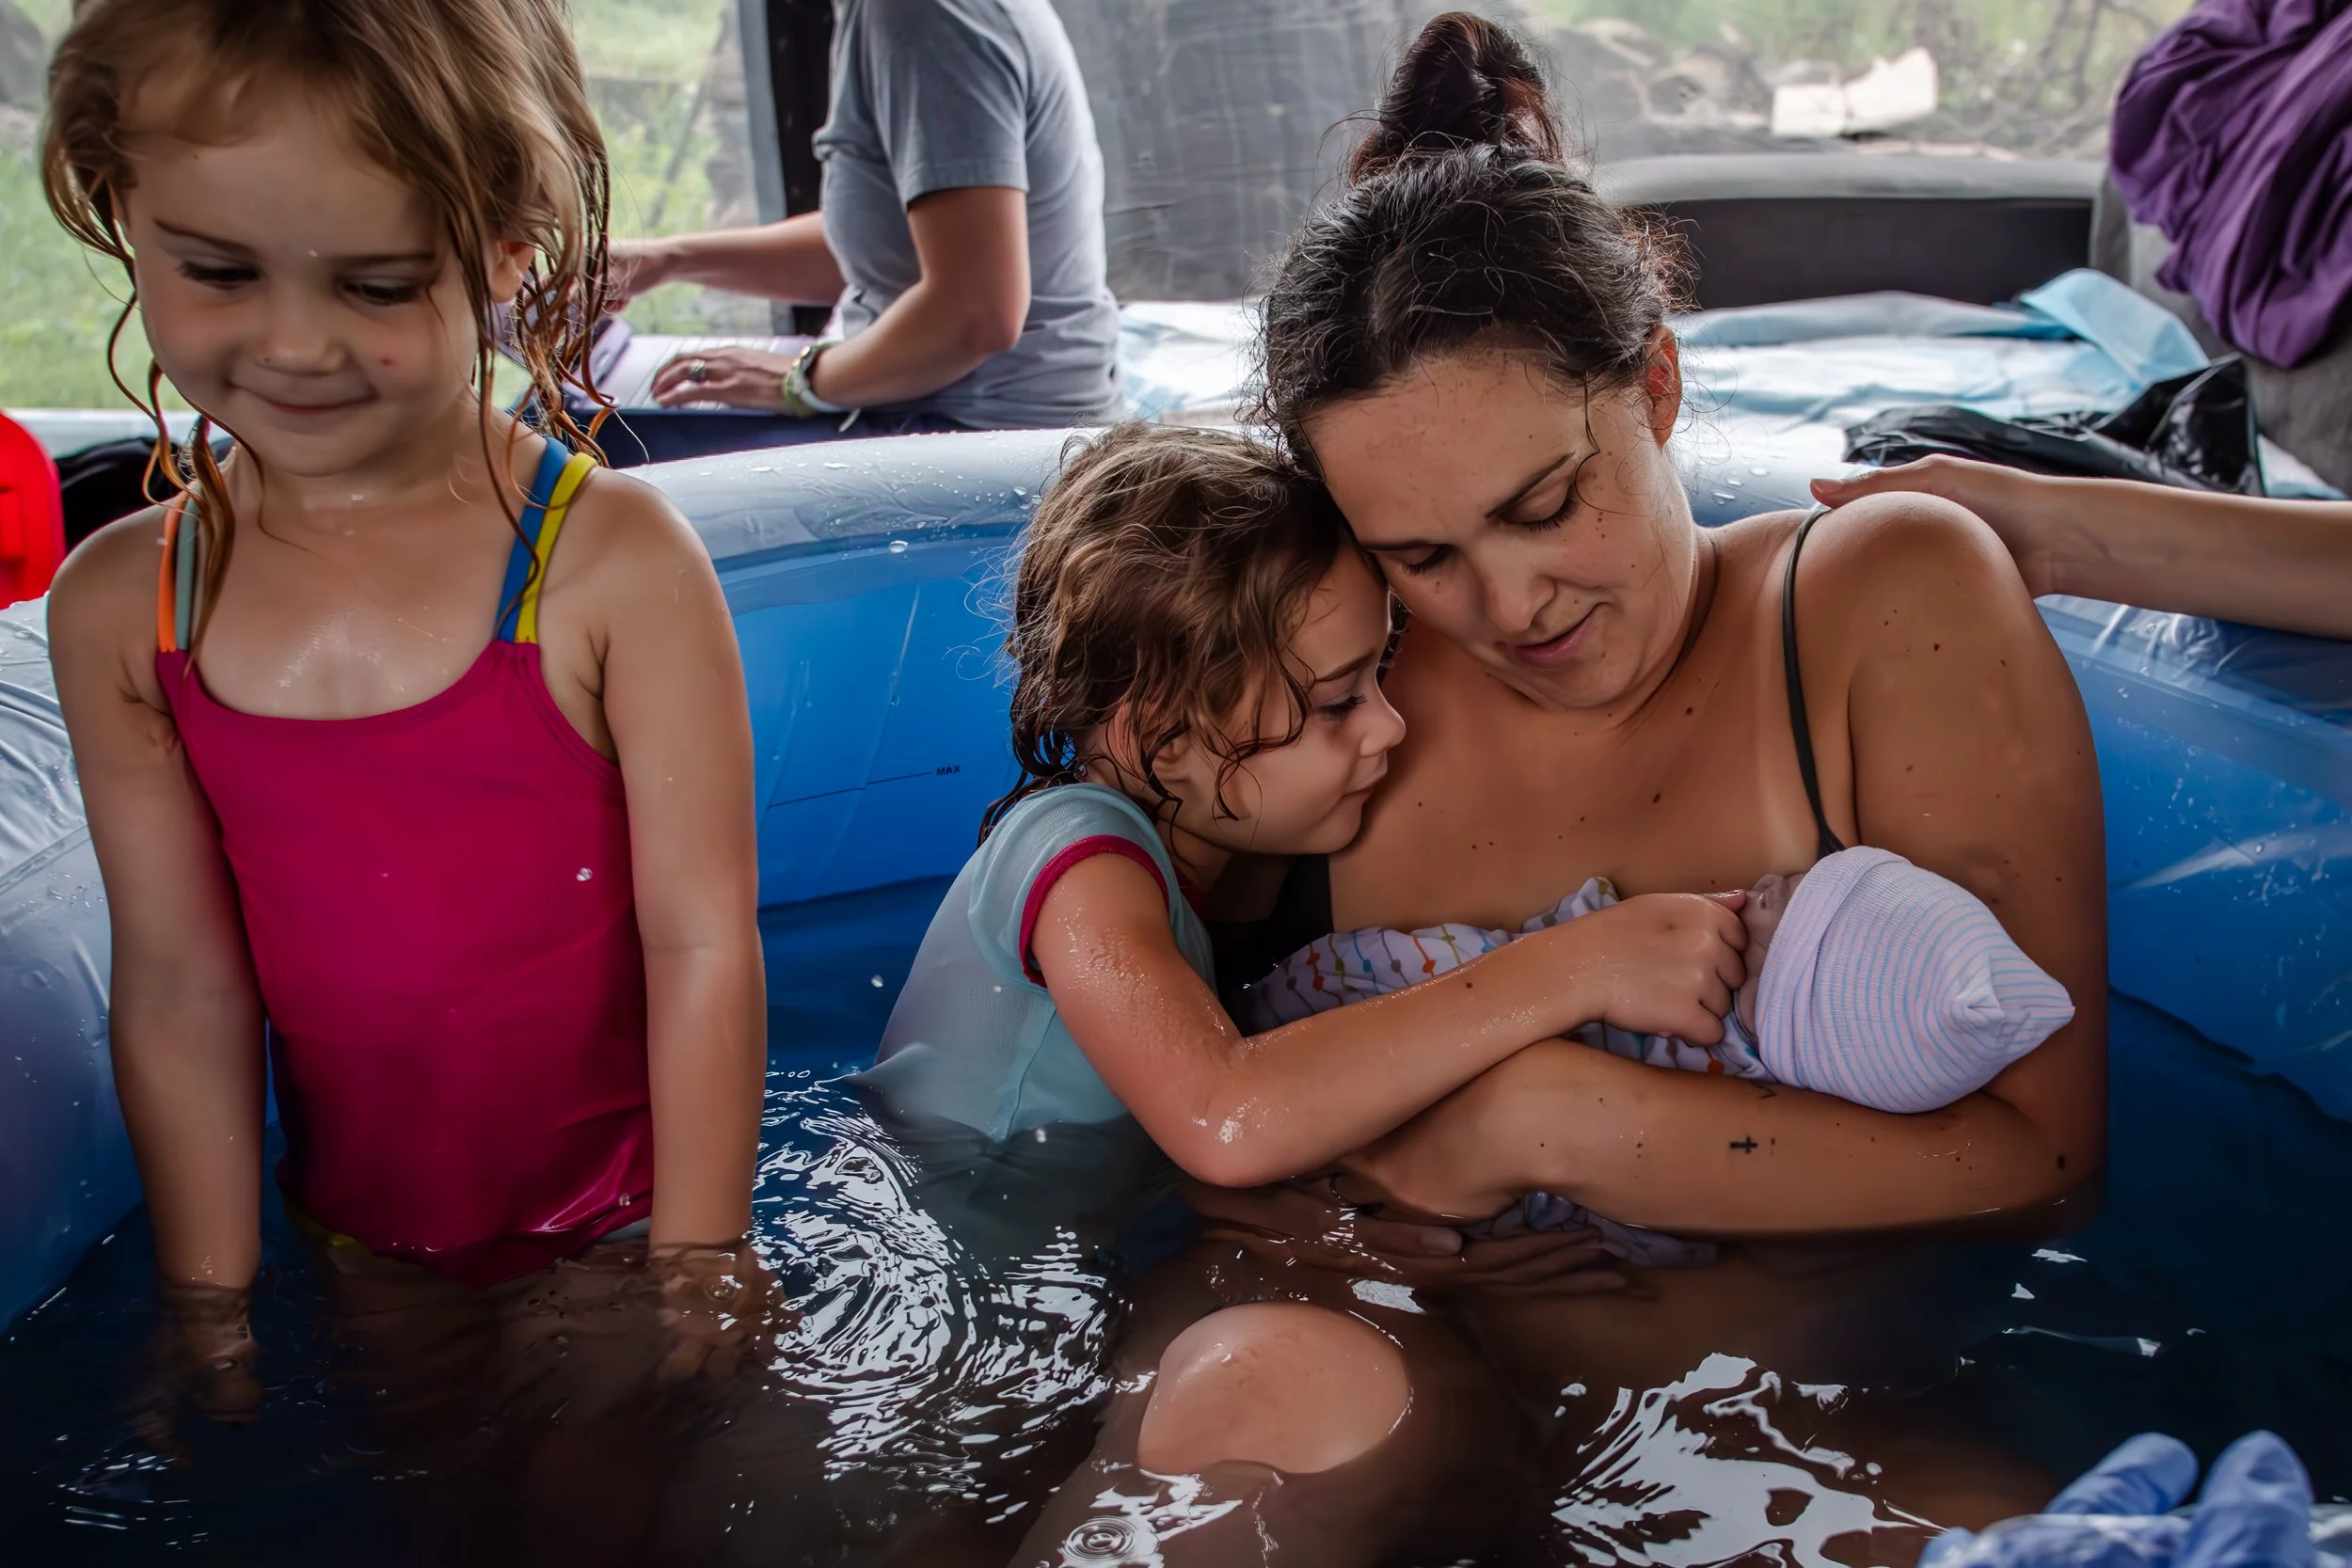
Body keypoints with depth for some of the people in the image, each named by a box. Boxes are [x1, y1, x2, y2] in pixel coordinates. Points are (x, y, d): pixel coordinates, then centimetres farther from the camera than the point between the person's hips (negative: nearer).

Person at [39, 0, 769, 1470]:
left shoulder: (615, 562, -20)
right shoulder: (120, 607, -7)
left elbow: (703, 942, -17)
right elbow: (181, 986, -4)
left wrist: (698, 1266, -14)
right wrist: (211, 1303, 1)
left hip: (620, 1224, -4)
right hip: (366, 1241, 4)